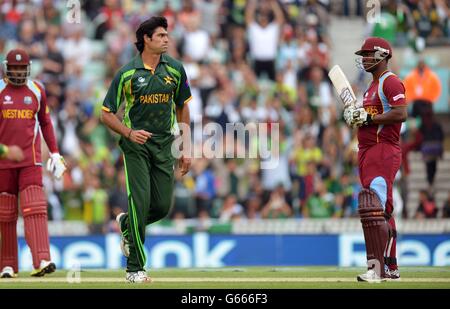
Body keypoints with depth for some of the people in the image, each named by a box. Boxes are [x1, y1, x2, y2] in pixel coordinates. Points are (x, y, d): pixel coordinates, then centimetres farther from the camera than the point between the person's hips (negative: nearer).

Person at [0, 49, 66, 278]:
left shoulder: (37, 90, 9)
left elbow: (45, 123, 18)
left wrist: (55, 152, 13)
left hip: (31, 160, 1)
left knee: (35, 209, -12)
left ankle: (41, 261, -22)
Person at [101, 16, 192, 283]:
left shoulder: (175, 69, 4)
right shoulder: (127, 73, -6)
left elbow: (182, 108, 15)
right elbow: (107, 113, -1)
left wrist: (186, 148, 11)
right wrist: (129, 133, -18)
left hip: (165, 145, 4)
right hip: (136, 143, -4)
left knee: (163, 207, 0)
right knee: (140, 201, -12)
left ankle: (126, 224, 34)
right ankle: (135, 269, -5)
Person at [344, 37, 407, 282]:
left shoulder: (390, 81, -9)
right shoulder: (373, 85, 22)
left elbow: (401, 114, -21)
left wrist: (367, 117, -19)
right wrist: (355, 117, 8)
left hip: (384, 150, -11)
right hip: (367, 152, 11)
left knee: (373, 208, -20)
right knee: (383, 211, 13)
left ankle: (376, 266, -25)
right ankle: (390, 268, 19)